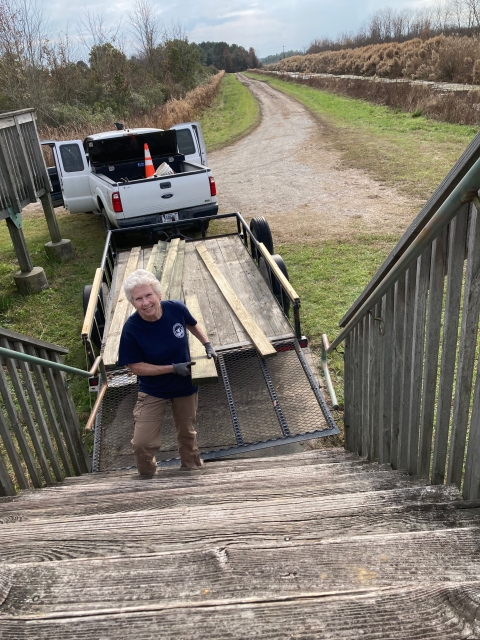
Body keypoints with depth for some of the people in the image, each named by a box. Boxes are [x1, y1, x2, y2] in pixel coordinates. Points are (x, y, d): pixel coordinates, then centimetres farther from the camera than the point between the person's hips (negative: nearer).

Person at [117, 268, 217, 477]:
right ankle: (147, 478, 26)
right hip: (153, 391, -2)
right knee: (142, 443, -7)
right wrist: (172, 368, -26)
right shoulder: (131, 329, -28)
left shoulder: (176, 308, -22)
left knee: (187, 434, 22)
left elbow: (192, 325, 2)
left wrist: (207, 345, -9)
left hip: (186, 386, 3)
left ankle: (192, 470, 51)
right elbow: (135, 367, -19)